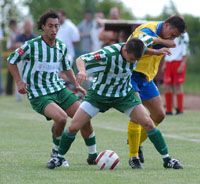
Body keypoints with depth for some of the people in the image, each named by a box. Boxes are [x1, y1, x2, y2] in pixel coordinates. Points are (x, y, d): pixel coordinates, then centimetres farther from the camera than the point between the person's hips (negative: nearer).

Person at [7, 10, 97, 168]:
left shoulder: (61, 47, 5)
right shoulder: (31, 46, -12)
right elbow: (11, 60, 2)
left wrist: (77, 85, 13)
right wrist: (19, 82, -6)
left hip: (59, 89, 6)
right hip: (39, 95, -6)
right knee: (61, 118, -30)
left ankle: (93, 155, 15)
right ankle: (56, 154, -5)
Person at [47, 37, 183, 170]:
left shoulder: (135, 52, -17)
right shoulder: (108, 54, -32)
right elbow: (81, 59, -33)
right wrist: (82, 70, -53)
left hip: (124, 94, 3)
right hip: (99, 94, -3)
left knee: (148, 123, -11)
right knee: (74, 127, -9)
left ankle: (167, 159, 1)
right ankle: (60, 157, 15)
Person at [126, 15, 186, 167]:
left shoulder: (163, 35, 7)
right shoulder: (148, 30, -20)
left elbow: (172, 44, -16)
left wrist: (158, 40, -34)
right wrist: (156, 51, -49)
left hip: (146, 78, 9)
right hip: (132, 74, -9)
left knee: (159, 115, 9)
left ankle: (137, 143, 27)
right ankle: (133, 156, -12)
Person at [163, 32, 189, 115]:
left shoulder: (183, 35, -6)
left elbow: (185, 52, -9)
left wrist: (182, 64, -16)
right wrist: (164, 64, 16)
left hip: (178, 62, -6)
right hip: (168, 63, 6)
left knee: (178, 86, -4)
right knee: (167, 86, 3)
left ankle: (180, 109, 3)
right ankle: (169, 109, 9)